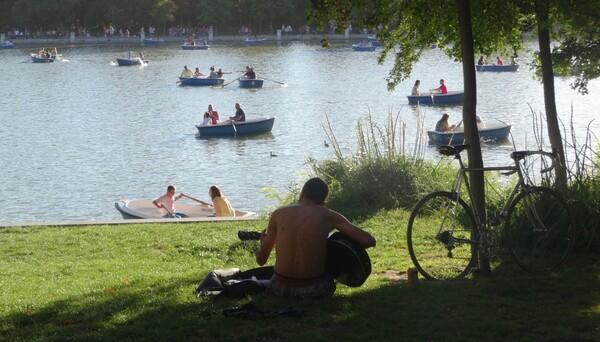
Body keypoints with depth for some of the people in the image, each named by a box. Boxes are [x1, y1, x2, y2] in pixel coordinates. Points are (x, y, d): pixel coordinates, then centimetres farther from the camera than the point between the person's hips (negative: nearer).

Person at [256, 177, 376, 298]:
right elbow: (369, 241, -2)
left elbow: (261, 260, 9)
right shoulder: (328, 215, 1)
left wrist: (262, 244, 33)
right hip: (316, 289, -2)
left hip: (280, 289, 2)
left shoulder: (278, 214, 5)